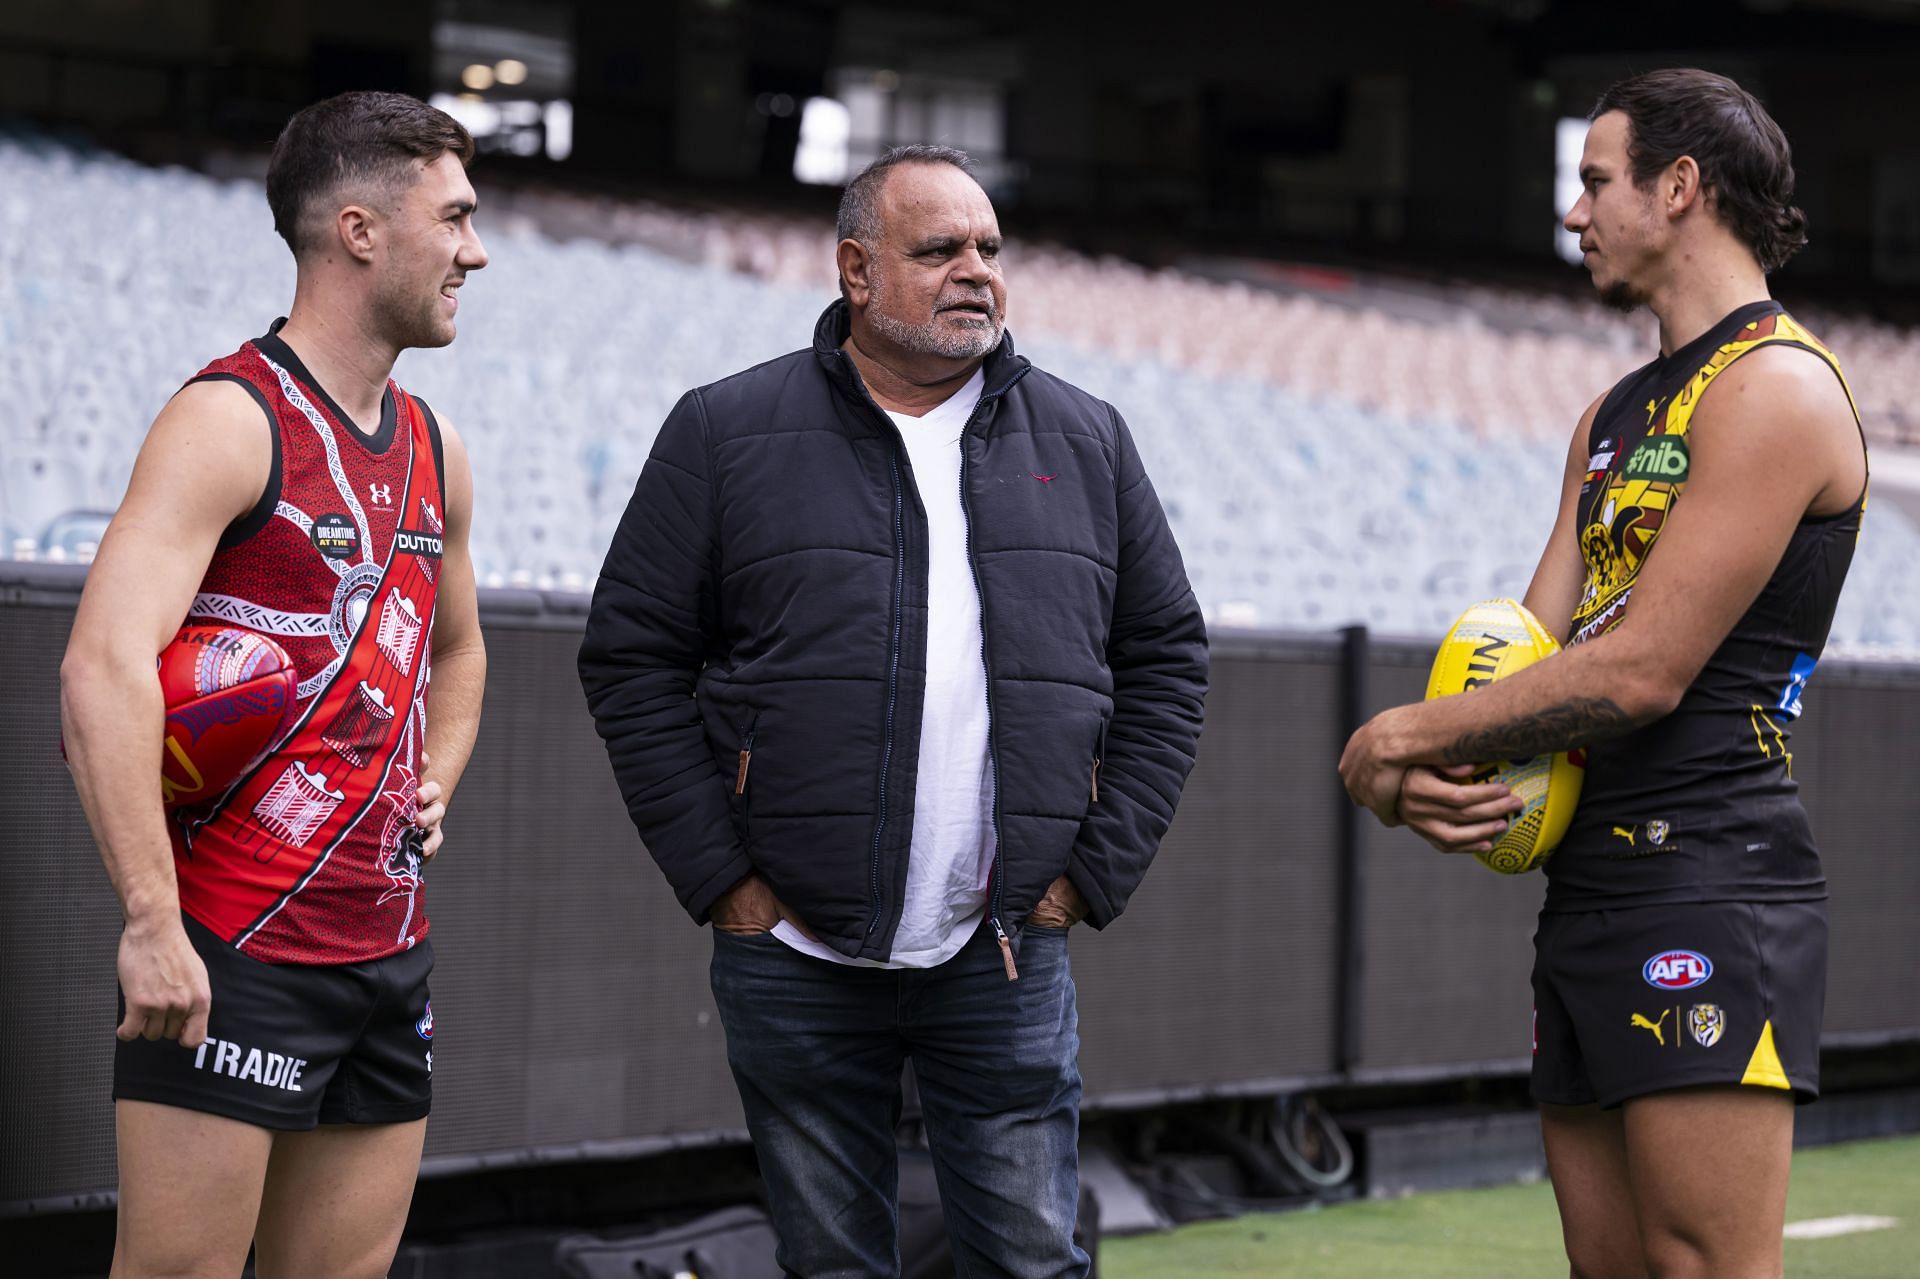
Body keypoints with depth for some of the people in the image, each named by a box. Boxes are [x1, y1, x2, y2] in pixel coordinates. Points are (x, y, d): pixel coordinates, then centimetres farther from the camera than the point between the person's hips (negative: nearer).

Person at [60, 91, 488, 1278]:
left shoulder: (435, 453, 15)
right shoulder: (230, 423, -11)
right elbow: (104, 667, -22)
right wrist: (151, 923, -27)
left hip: (389, 946, 8)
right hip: (228, 952, -8)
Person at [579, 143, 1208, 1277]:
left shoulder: (1085, 441, 9)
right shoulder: (726, 435, 1)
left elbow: (1166, 658, 13)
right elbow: (633, 657, 1)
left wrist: (1097, 869, 4)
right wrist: (720, 876, -5)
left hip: (1007, 957, 2)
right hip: (796, 958, -1)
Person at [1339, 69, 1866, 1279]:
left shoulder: (1776, 387, -10)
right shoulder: (1615, 417, 21)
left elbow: (1644, 671, -16)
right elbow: (1539, 643, 16)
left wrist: (1405, 736, -8)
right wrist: (1426, 771, -6)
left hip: (1710, 880, -10)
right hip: (1589, 891, 10)